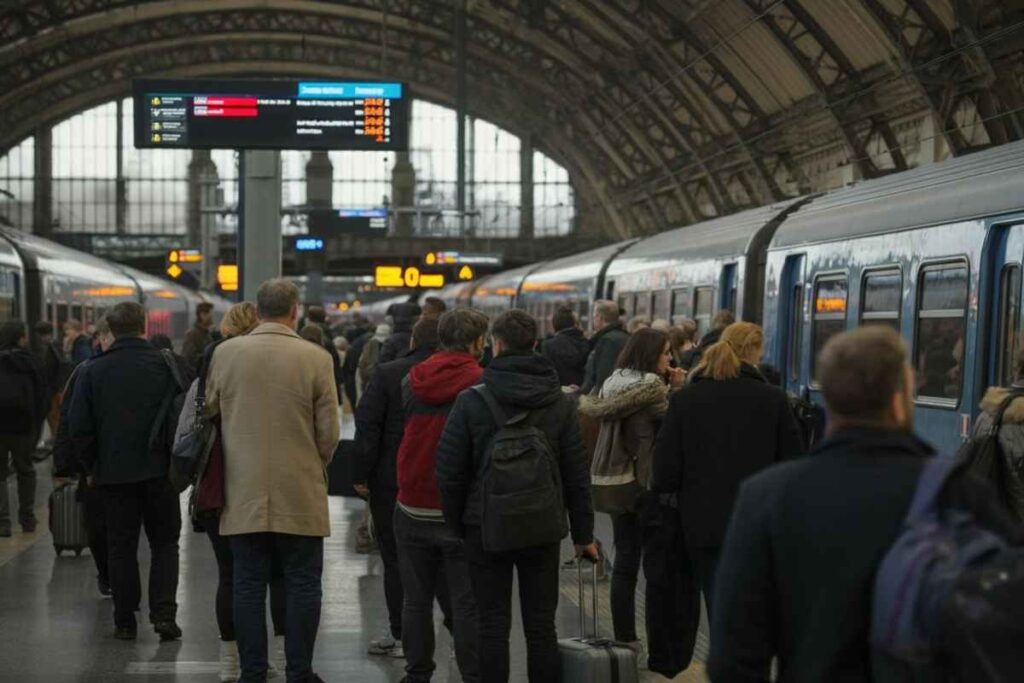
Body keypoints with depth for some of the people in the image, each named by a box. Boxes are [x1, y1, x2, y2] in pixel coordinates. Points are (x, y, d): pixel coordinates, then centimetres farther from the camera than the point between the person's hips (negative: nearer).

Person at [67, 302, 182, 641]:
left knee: (121, 548, 9)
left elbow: (78, 428, -2)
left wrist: (92, 467, 9)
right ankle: (163, 613, -3)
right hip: (158, 470, -1)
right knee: (164, 544, 10)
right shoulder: (165, 366, -5)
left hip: (114, 472, 1)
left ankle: (125, 622, 11)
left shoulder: (92, 372, -2)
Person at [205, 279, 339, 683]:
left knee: (248, 585, 6)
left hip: (243, 493, 2)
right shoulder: (316, 358, -7)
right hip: (300, 493, -2)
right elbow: (329, 433, -3)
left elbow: (209, 414, 9)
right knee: (302, 585, 6)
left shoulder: (225, 353, -1)